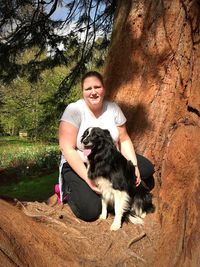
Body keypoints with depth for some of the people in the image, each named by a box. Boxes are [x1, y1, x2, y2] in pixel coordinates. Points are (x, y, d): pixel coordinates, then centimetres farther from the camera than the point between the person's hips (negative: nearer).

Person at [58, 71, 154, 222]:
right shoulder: (74, 110, -18)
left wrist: (134, 166, -13)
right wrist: (88, 178, -28)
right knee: (90, 211, -24)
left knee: (147, 168, -7)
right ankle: (68, 190, 7)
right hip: (79, 165, -5)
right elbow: (67, 148, -21)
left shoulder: (113, 108, -4)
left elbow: (124, 140, 2)